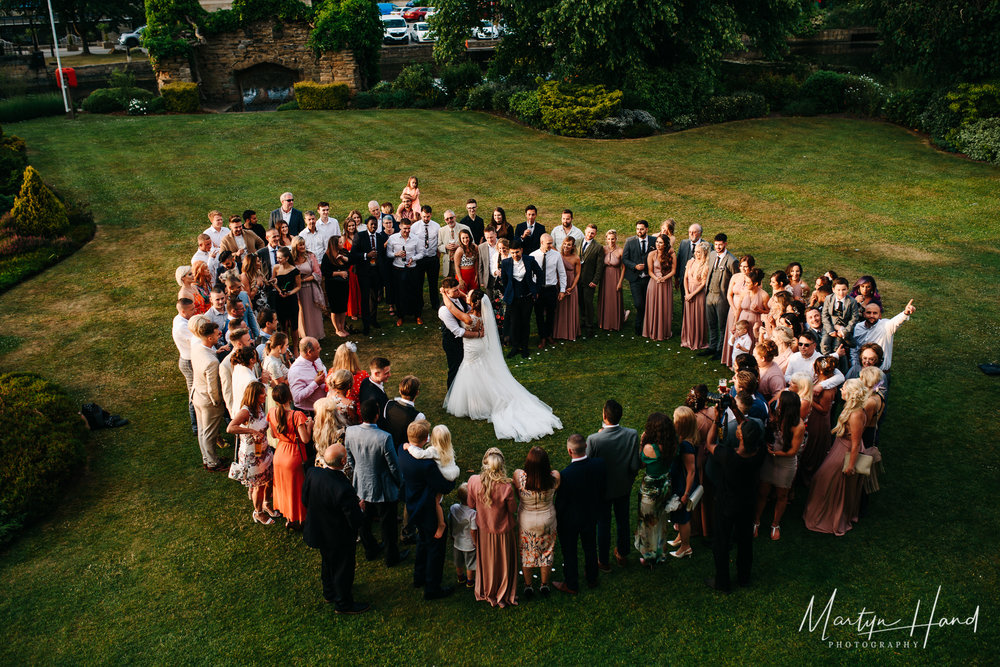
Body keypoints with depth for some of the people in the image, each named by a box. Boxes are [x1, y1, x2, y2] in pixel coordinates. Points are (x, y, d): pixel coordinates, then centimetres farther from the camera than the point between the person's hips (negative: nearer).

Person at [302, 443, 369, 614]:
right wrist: (359, 507, -9)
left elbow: (305, 500, -3)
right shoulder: (344, 489, -40)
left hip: (318, 531, 7)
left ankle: (329, 593, 54)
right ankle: (343, 604, 39)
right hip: (339, 539, -7)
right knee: (343, 568, 18)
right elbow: (356, 521, -30)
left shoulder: (312, 473, -21)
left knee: (327, 563, 31)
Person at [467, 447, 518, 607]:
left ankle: (487, 593, 47)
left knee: (486, 562, 26)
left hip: (483, 529, 2)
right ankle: (503, 596, 40)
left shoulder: (474, 481, -25)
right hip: (502, 531, -2)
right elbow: (512, 509, -13)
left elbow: (471, 505, -7)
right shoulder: (506, 487, -32)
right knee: (504, 563, 21)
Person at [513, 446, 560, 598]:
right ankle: (544, 586, 41)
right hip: (548, 521, 1)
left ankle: (528, 586, 39)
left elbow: (518, 497, -12)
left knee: (527, 553, 23)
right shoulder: (554, 477, -27)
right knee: (546, 552, 24)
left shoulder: (519, 476, -30)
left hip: (526, 522, -1)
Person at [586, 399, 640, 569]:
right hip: (624, 488, 3)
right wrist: (629, 478, 6)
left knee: (603, 525, 18)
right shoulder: (632, 435, -23)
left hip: (602, 489, -2)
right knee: (623, 522, 25)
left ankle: (603, 561, 37)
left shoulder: (593, 439, -31)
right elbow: (635, 465, -17)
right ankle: (622, 555, 47)